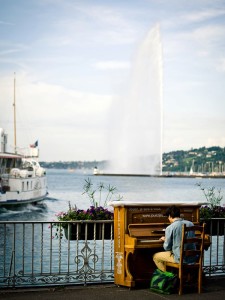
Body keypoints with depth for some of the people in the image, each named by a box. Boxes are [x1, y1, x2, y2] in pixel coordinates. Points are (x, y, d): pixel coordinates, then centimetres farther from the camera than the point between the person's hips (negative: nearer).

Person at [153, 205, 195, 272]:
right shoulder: (190, 224, 4)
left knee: (155, 257, 16)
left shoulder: (170, 228, -13)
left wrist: (165, 240, 15)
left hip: (180, 259, -6)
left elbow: (167, 247, -8)